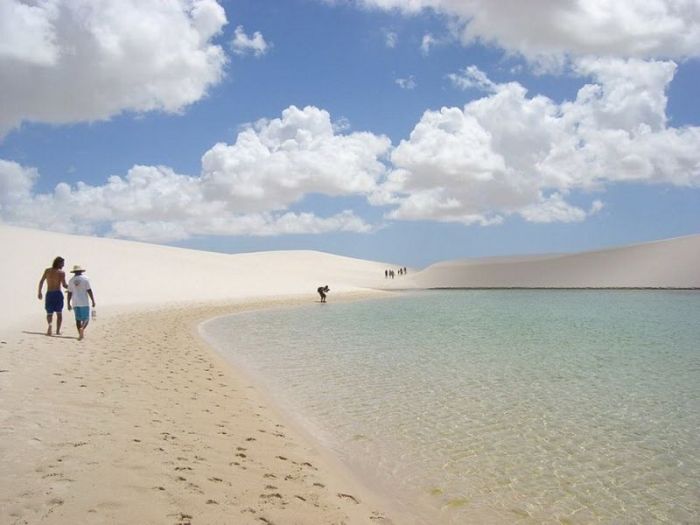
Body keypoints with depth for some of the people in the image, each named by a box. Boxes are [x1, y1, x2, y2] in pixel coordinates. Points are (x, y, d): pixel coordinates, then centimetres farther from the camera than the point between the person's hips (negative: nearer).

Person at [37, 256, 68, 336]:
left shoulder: (47, 270, 5)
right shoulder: (61, 272, -6)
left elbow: (41, 282, 3)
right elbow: (64, 285, -12)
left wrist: (39, 292, 10)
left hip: (49, 294, 2)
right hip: (58, 293, -2)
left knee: (49, 313, 9)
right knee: (59, 313, 13)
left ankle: (50, 324, -22)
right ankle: (58, 331, 11)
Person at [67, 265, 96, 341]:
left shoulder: (71, 280, 6)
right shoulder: (85, 279, -4)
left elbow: (69, 293, 6)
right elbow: (89, 290, -8)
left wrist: (68, 304, 12)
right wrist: (93, 301, -4)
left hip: (75, 303, 3)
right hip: (84, 303, -3)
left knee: (78, 319, 10)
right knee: (86, 318, 1)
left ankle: (80, 334, 6)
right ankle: (82, 329, -27)